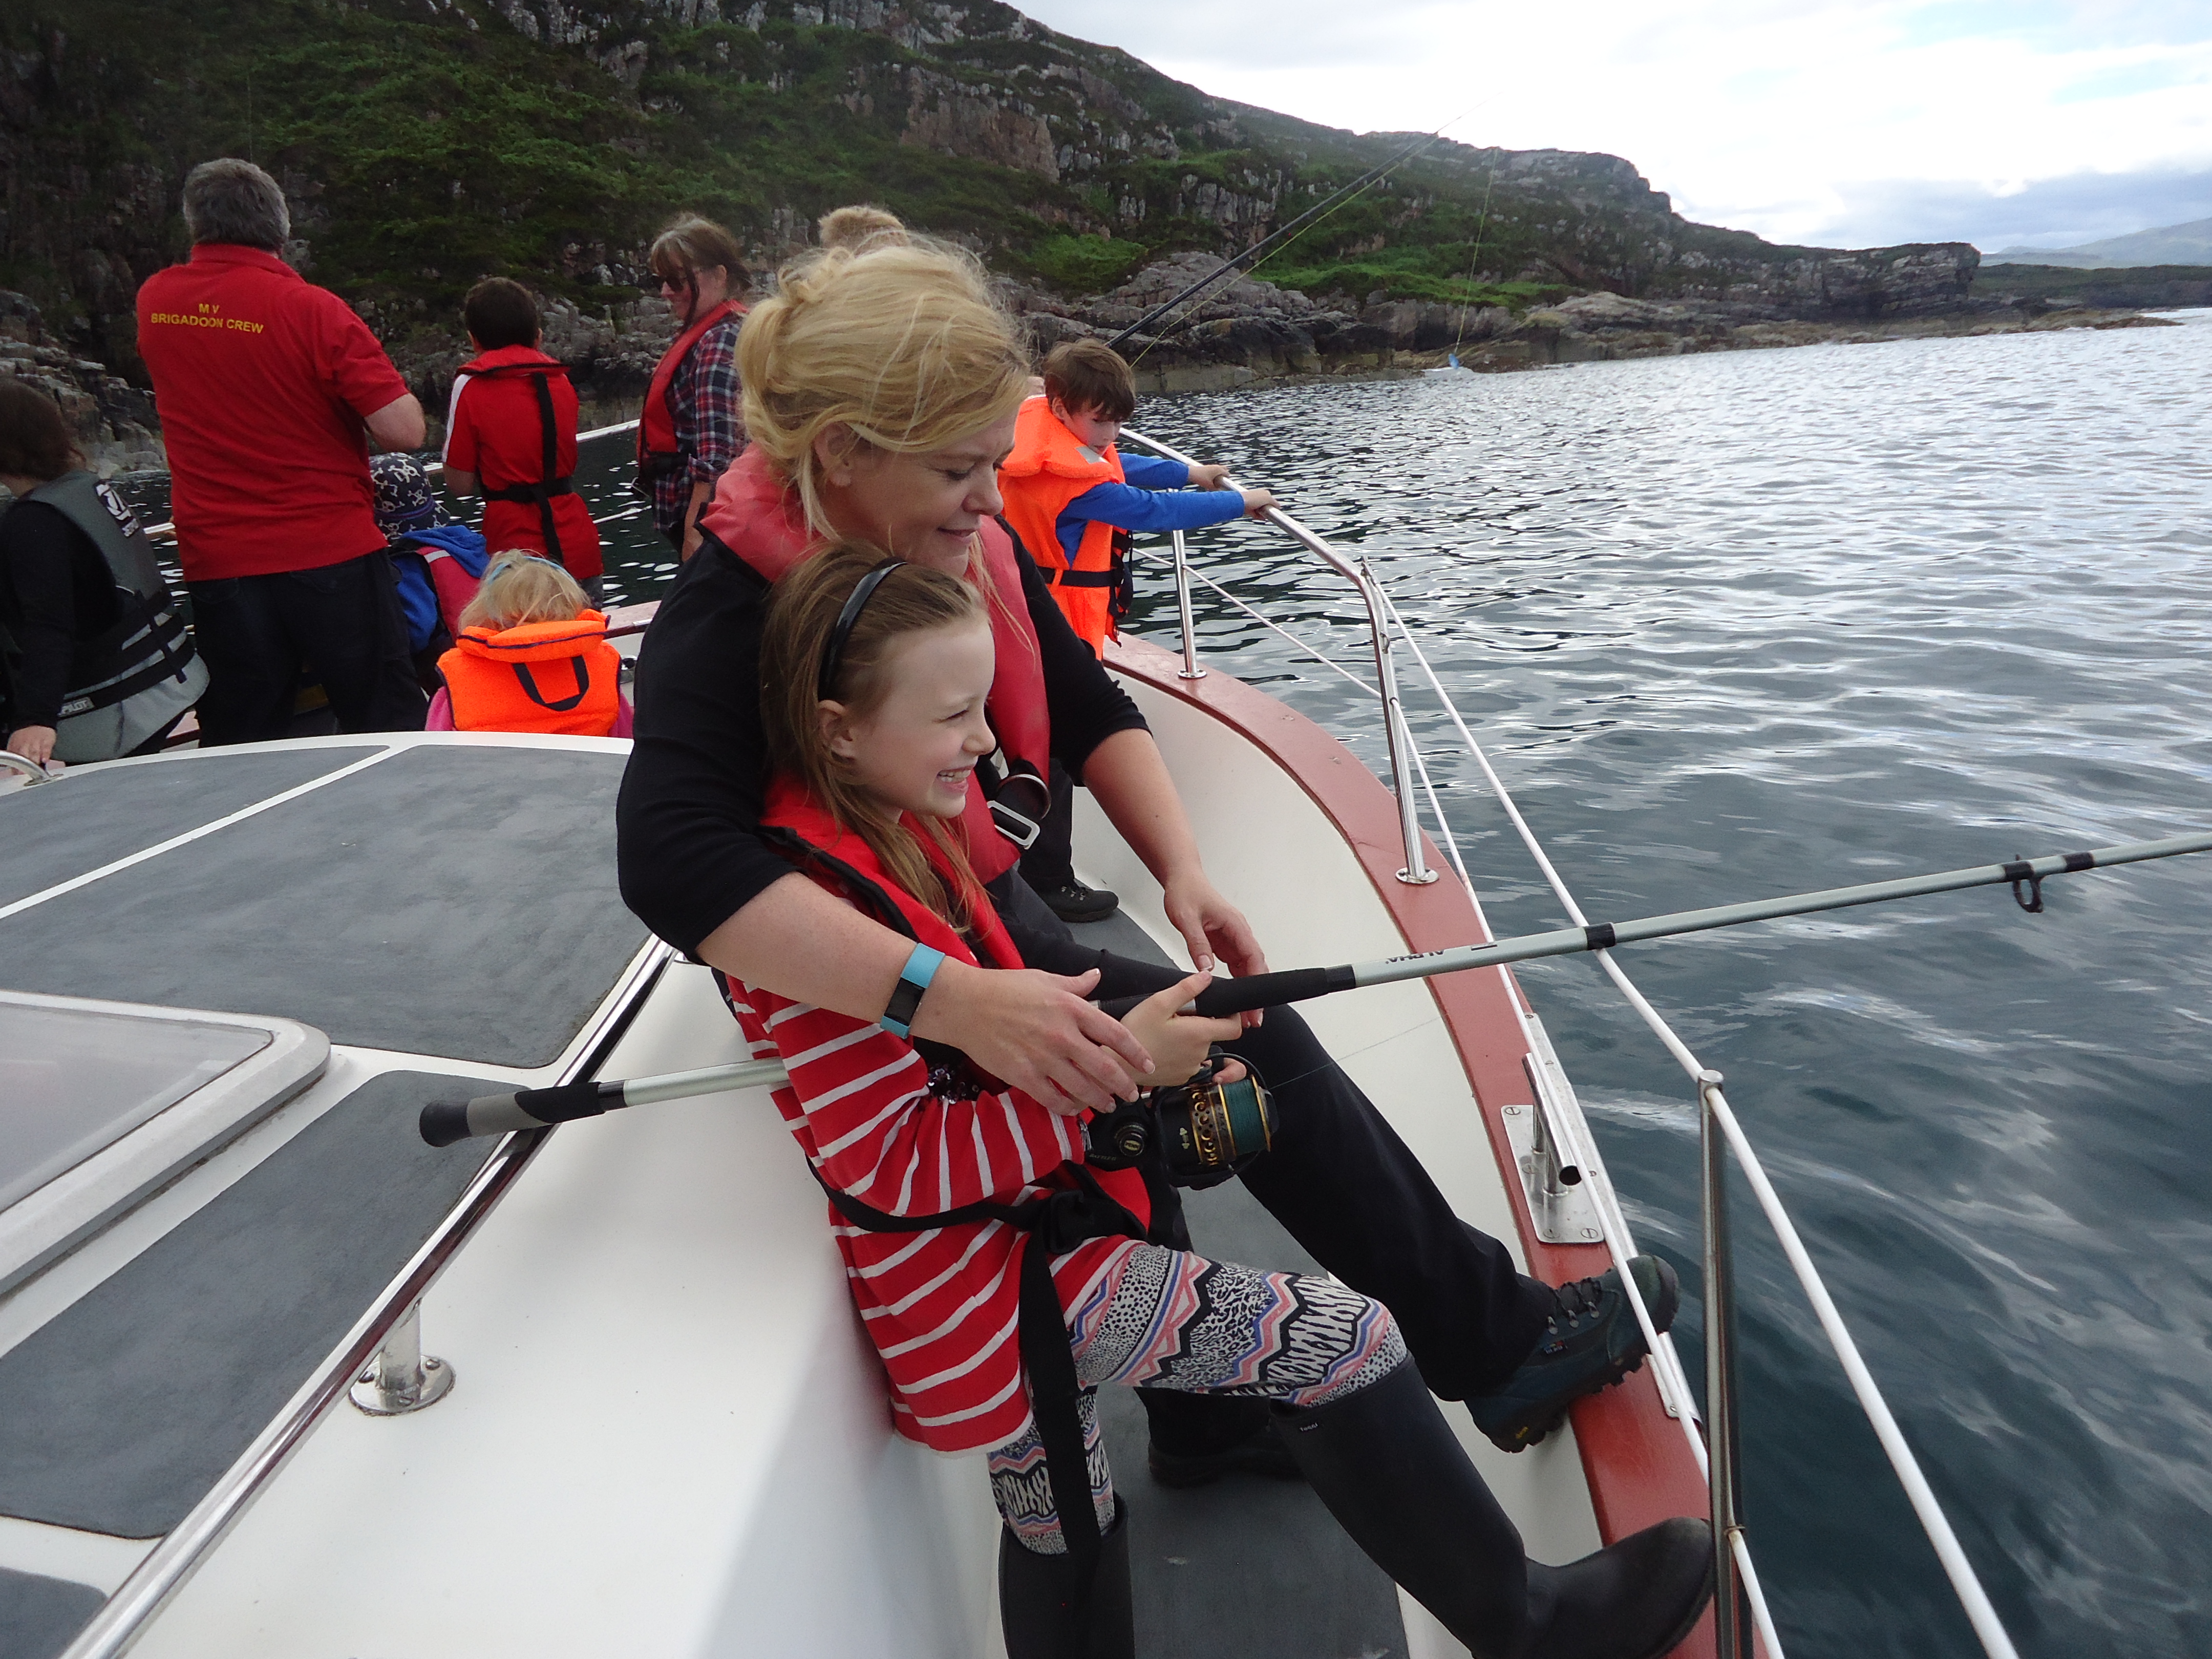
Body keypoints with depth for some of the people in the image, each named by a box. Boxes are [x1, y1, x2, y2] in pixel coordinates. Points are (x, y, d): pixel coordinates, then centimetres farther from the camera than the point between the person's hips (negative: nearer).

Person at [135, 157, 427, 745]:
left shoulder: (153, 301, 6)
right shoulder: (312, 308, -11)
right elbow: (406, 432, -15)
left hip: (215, 561, 5)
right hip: (332, 555, -4)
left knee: (240, 750, 9)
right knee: (387, 728, 4)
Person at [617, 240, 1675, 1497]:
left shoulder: (967, 543, -3)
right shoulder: (729, 612, -25)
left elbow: (1093, 712, 1)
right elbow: (675, 863, -42)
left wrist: (1183, 870, -17)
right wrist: (955, 1001, -49)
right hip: (859, 996, -7)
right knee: (1244, 1048, -15)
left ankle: (1206, 1422, 32)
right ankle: (1502, 1347, 3)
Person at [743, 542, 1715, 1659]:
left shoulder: (895, 823, 5)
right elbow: (893, 1166, -23)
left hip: (1014, 1221, 10)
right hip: (980, 1270, -10)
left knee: (1058, 1532, 25)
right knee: (1341, 1344, -9)